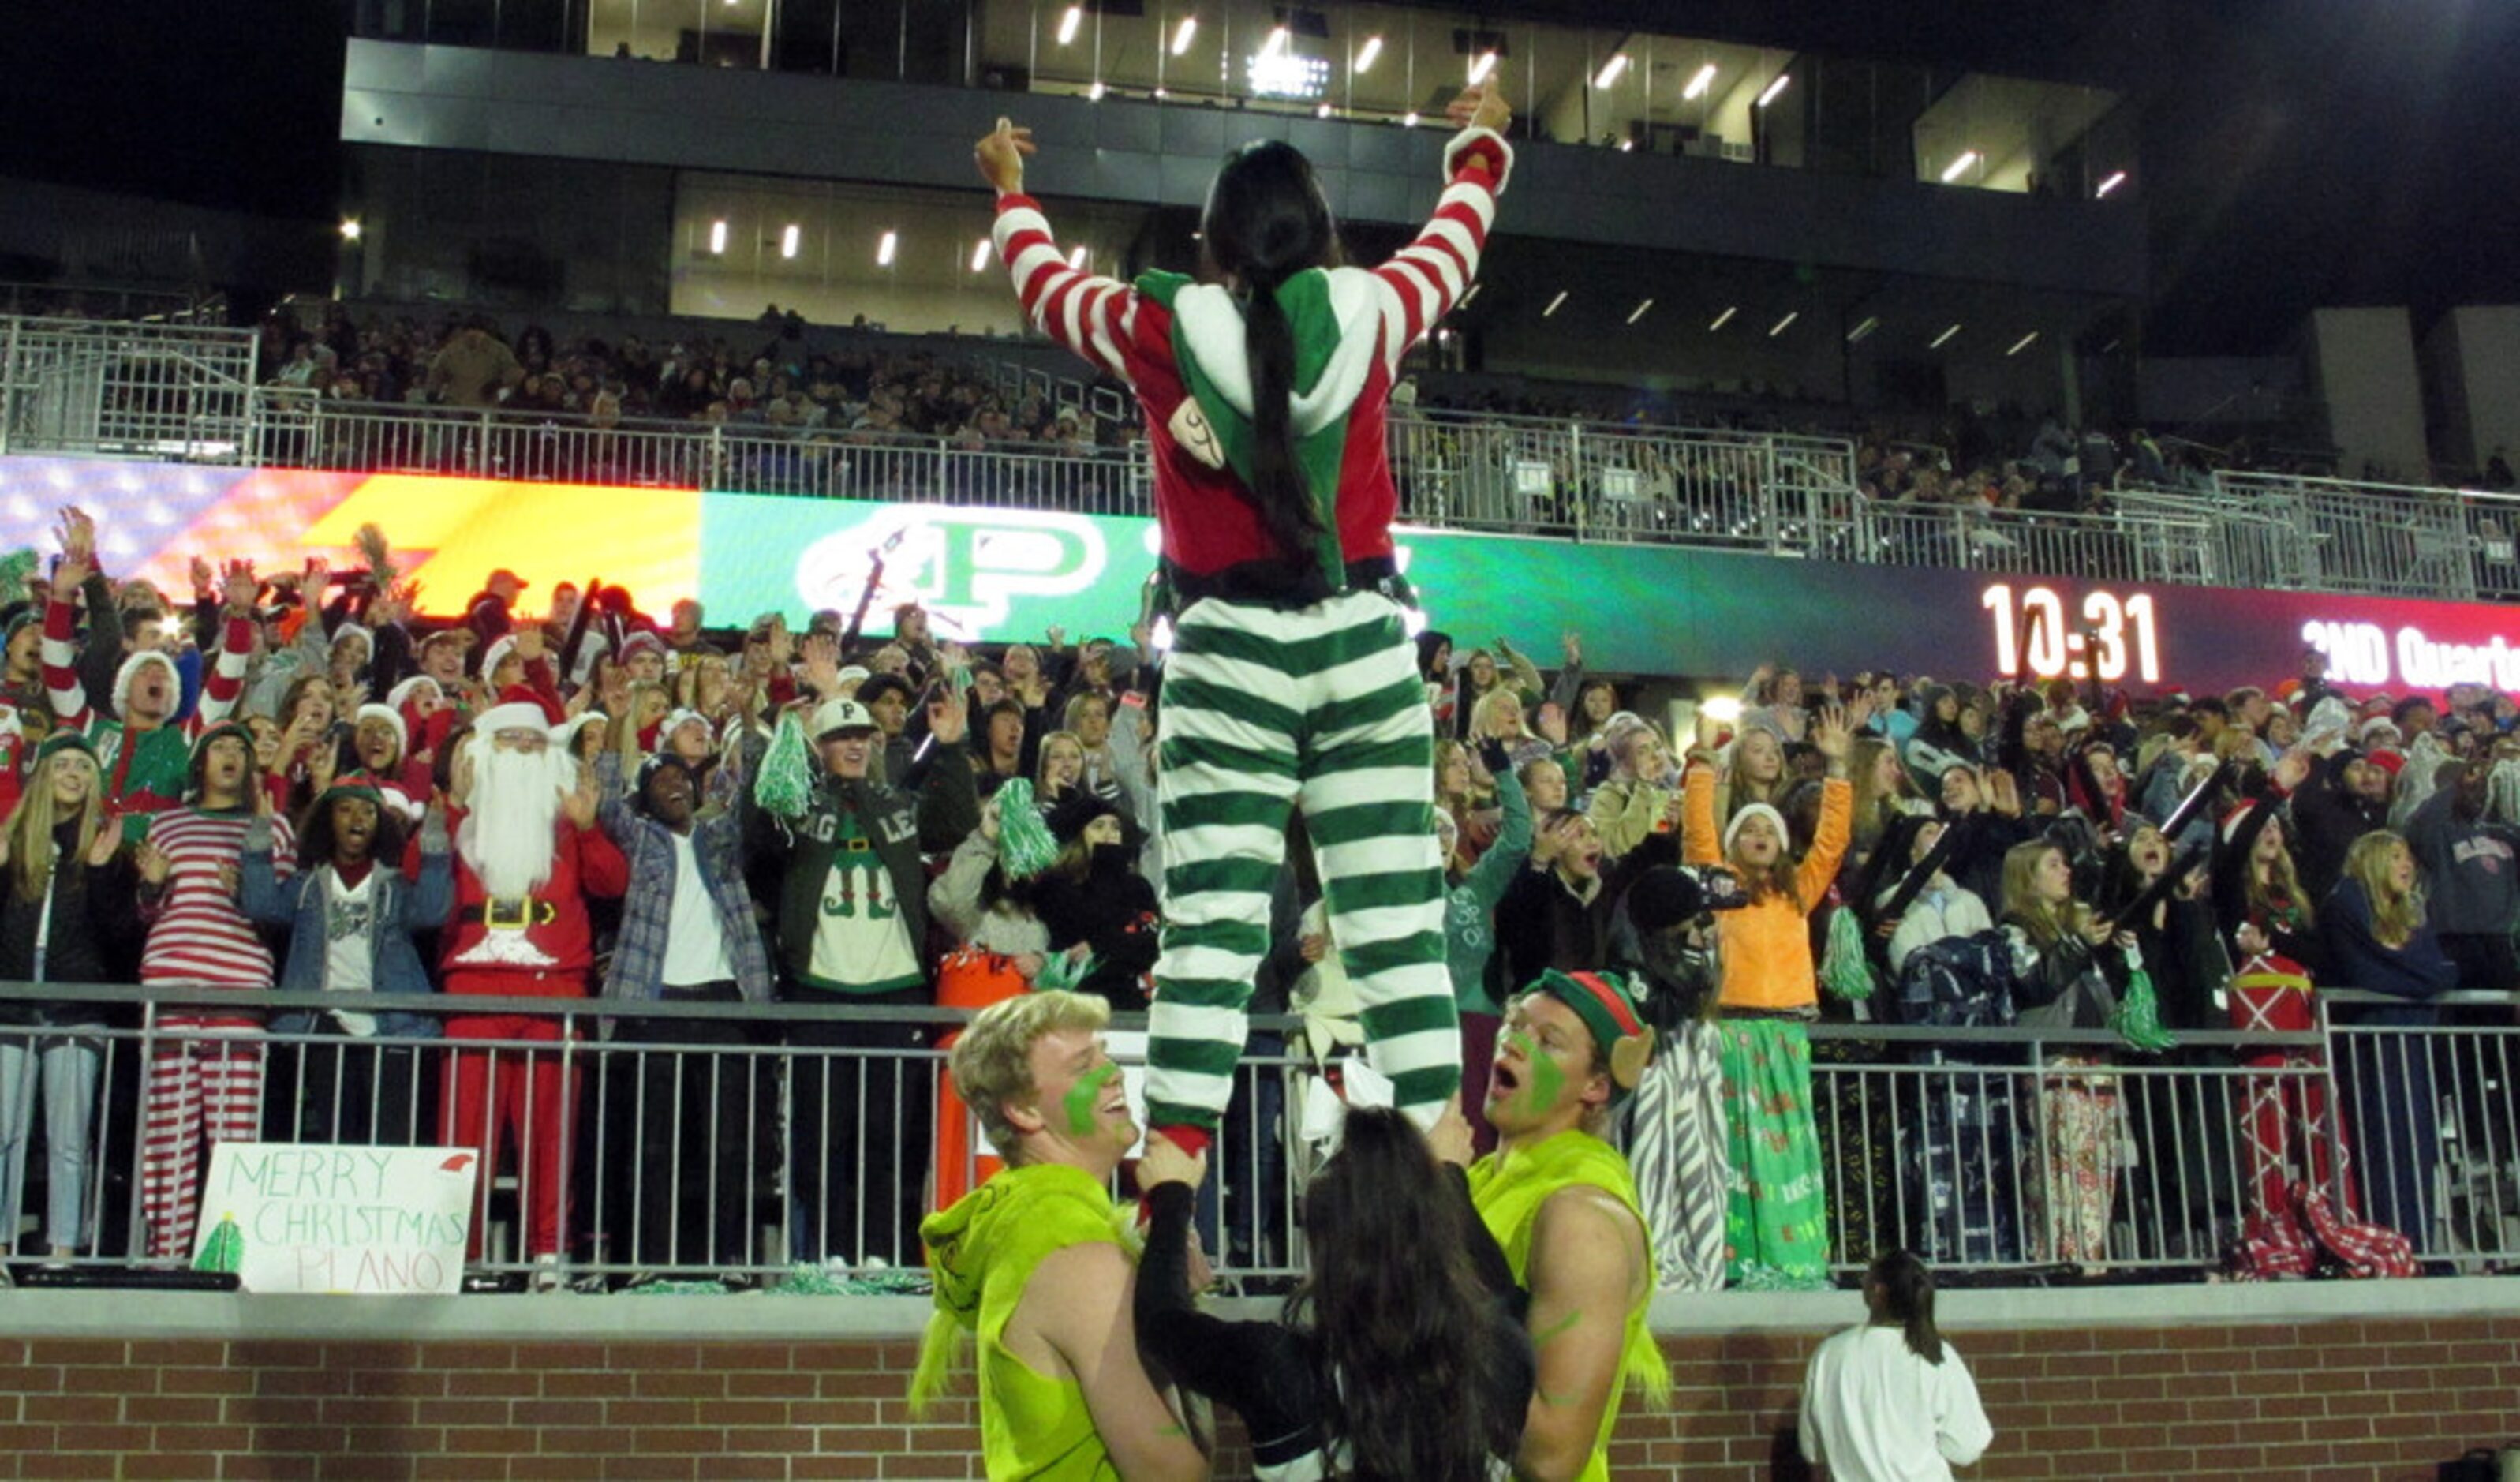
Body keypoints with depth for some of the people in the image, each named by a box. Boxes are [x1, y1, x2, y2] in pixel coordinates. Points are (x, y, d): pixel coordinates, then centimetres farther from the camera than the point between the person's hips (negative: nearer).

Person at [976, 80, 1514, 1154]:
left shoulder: (1162, 333, 0)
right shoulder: (1371, 315, 1)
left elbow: (1044, 280, 21)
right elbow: (1454, 240, 23)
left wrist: (1009, 187, 42)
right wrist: (1481, 142, 44)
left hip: (1228, 653, -1)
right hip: (1362, 643, 1)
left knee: (1210, 925, -3)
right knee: (1397, 919, 2)